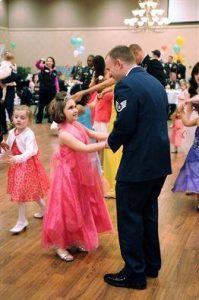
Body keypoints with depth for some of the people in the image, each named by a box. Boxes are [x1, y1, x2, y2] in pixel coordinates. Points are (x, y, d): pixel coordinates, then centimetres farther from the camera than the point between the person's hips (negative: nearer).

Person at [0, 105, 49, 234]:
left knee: (20, 193, -4)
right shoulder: (12, 132, 2)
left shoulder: (29, 134, -22)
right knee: (31, 191, 20)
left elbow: (30, 151, -36)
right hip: (17, 164, 8)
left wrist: (18, 159, -51)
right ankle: (44, 209, 40)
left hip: (27, 164, -8)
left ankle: (22, 221, 9)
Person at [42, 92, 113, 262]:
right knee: (67, 210, 2)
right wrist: (107, 144, -34)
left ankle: (76, 240, 34)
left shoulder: (77, 125, 1)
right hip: (69, 174, -8)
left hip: (81, 174, 9)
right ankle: (60, 246, 18)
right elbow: (85, 149, -31)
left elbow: (96, 135, 4)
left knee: (82, 207, 18)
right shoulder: (64, 133, -25)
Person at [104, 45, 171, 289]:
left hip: (138, 163, -9)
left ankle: (134, 274, 15)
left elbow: (124, 126, -20)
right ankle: (151, 265, 32)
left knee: (129, 218, 4)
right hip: (159, 159, 9)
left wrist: (111, 143, 0)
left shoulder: (126, 85, -16)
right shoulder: (155, 82, 12)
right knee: (148, 214, 20)